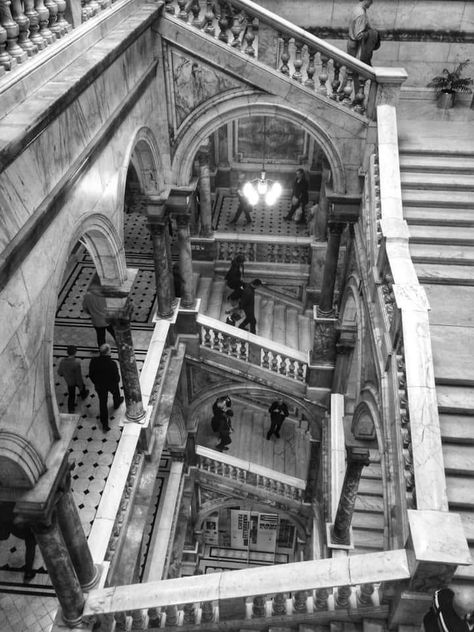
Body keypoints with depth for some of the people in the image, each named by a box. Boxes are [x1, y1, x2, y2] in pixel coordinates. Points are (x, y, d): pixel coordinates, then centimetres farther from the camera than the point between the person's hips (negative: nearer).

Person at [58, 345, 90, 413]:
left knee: (71, 395, 22)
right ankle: (83, 395, 62)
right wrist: (80, 386, -13)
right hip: (76, 381, -3)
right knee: (82, 386, 32)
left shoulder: (62, 361, -23)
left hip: (68, 381, 3)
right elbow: (79, 376, -28)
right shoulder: (76, 363, -37)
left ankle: (70, 410, 34)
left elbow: (59, 373, -6)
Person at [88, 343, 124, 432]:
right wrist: (117, 381, 2)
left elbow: (91, 375, -8)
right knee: (116, 393, 33)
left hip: (99, 386, 2)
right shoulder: (112, 364, -34)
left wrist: (96, 383, 10)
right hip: (111, 384, -2)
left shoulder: (94, 361, -23)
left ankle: (104, 424, 23)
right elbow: (116, 377, -22)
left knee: (102, 403, 17)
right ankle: (116, 404, 65)